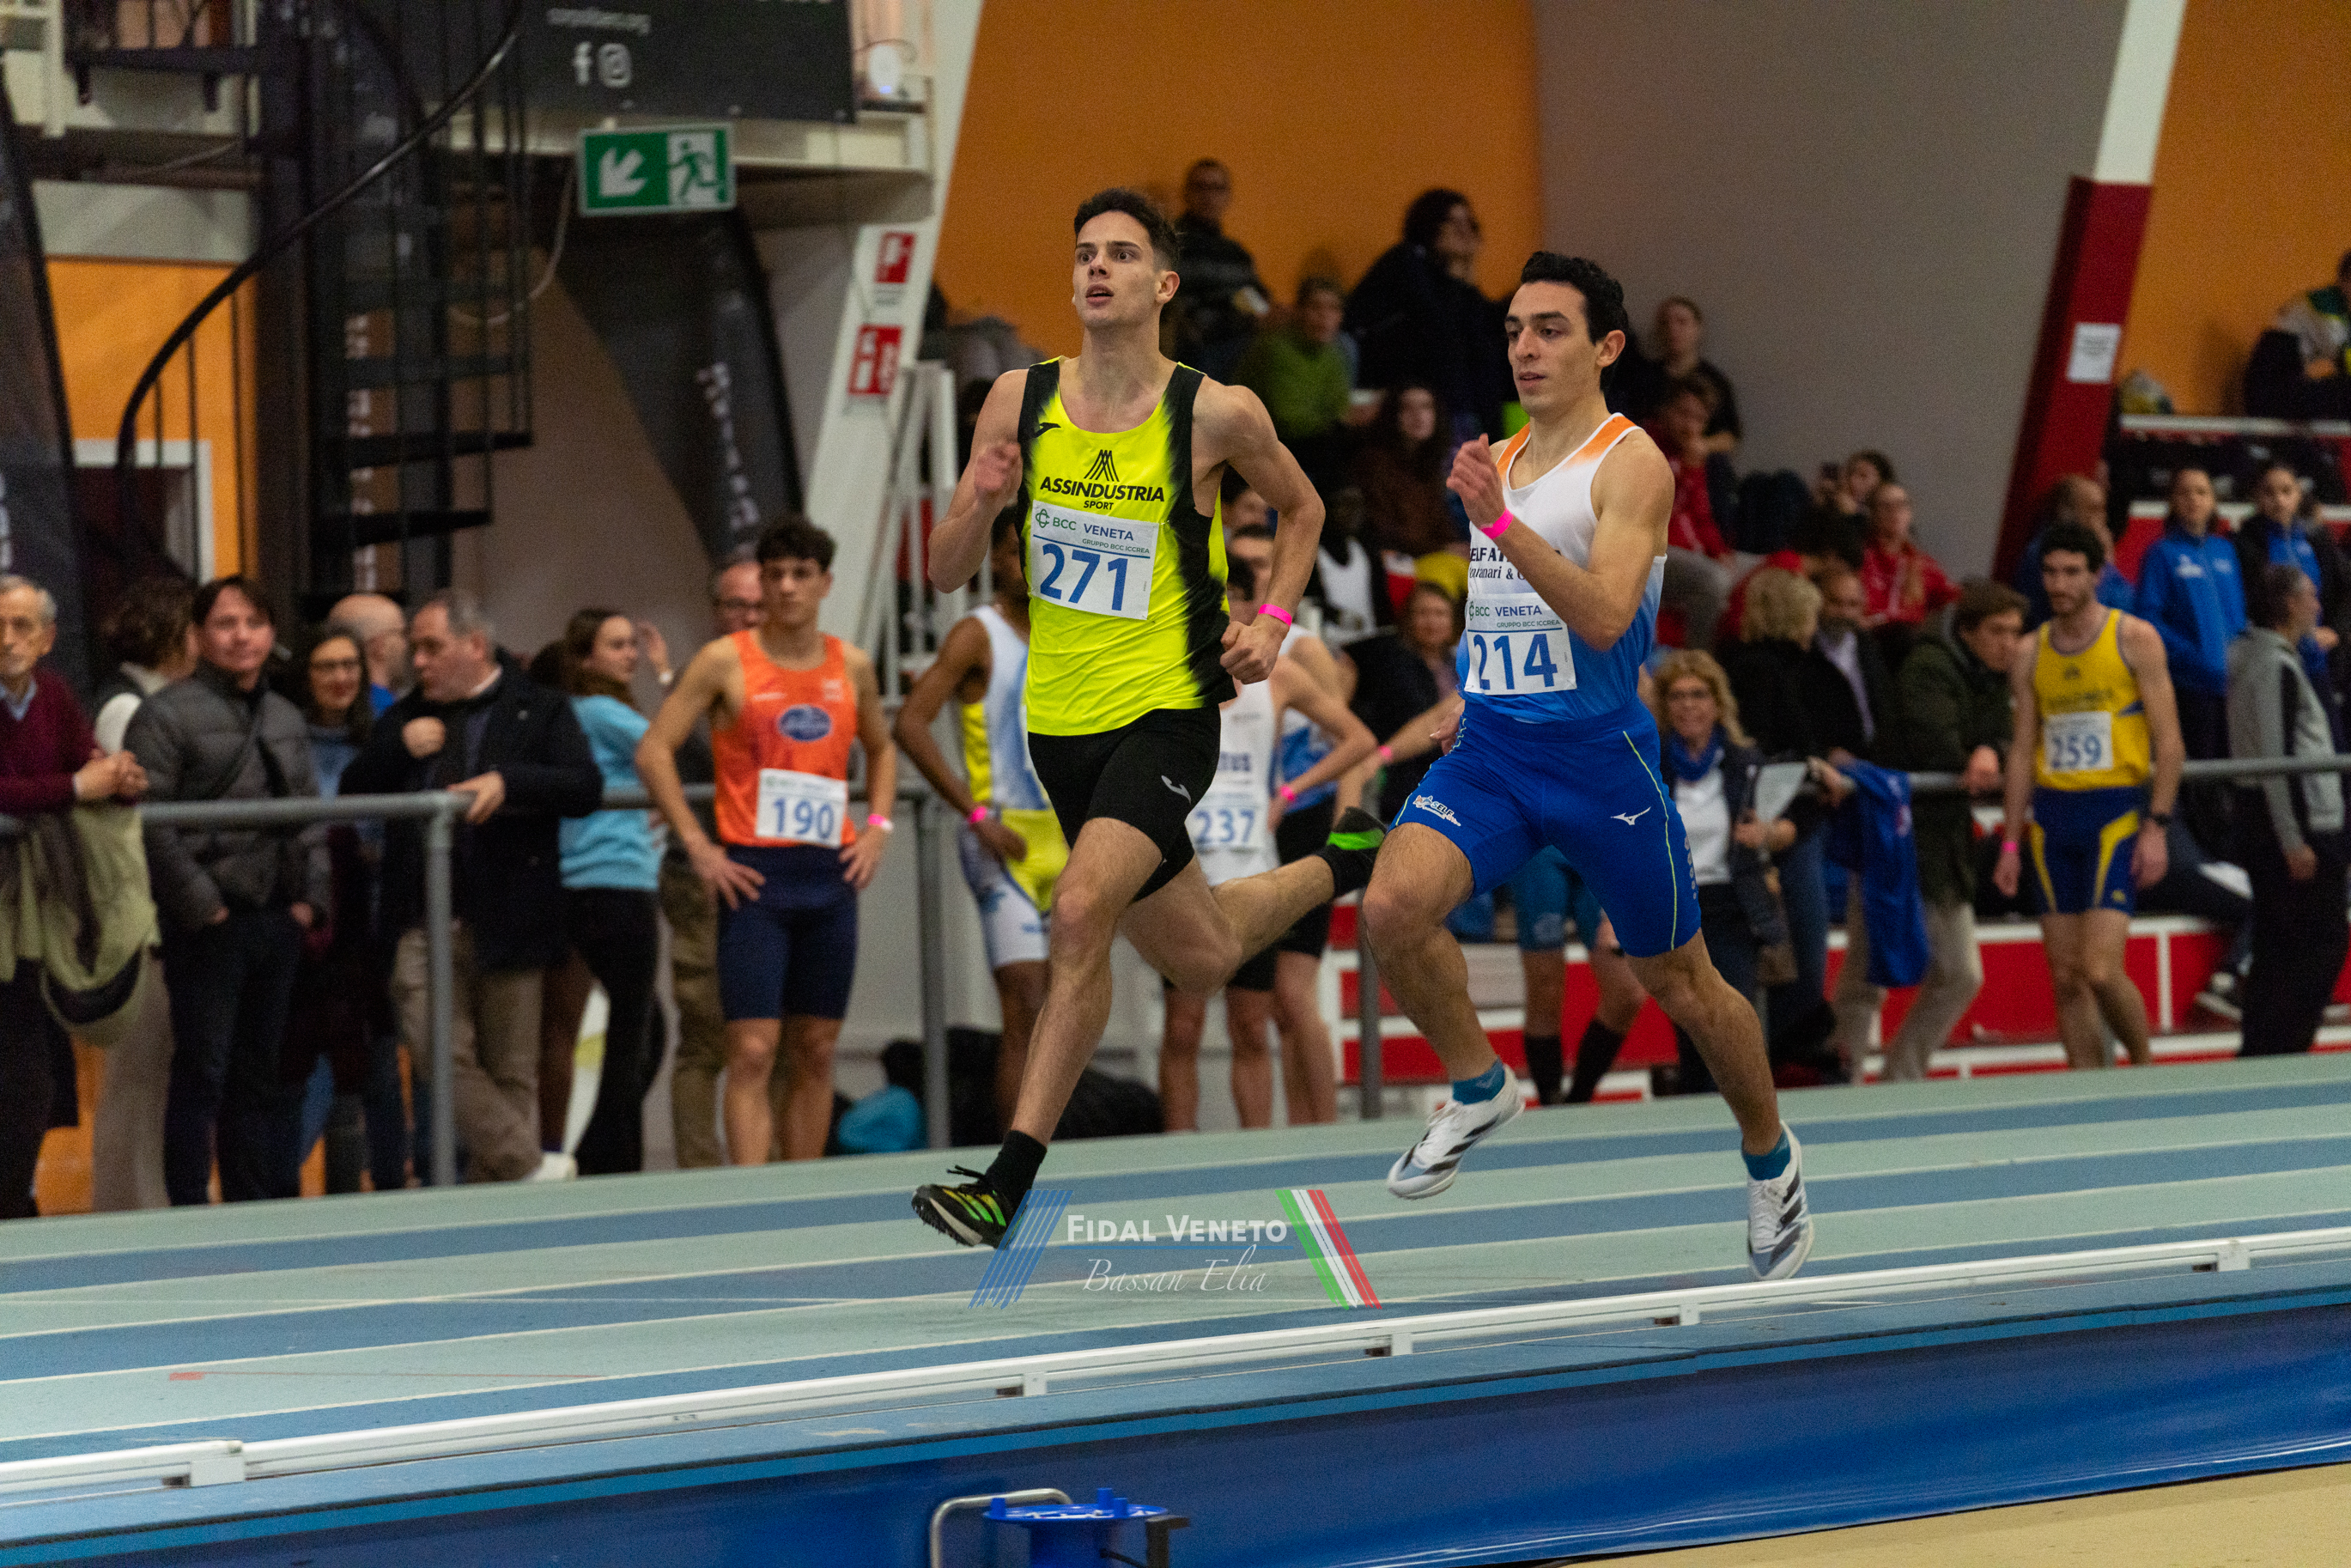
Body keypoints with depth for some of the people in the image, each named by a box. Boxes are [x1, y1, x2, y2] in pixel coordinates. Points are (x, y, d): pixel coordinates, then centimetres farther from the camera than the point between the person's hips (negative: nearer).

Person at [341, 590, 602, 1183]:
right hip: (424, 925, 3)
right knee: (439, 1051, -13)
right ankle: (529, 1169, -6)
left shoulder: (539, 711, 5)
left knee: (509, 1069, 1)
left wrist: (507, 782, -22)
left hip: (507, 922, -3)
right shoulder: (405, 718, 19)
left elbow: (585, 788, -8)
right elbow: (352, 794, 14)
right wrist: (399, 749, -2)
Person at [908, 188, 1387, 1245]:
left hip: (1168, 711, -5)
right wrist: (979, 505, -18)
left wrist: (1272, 619, -2)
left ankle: (1006, 1185, -25)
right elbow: (945, 575, 3)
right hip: (1063, 716, 5)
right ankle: (1340, 863, 50)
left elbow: (1300, 508, 13)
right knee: (1201, 960, 18)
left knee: (1082, 911, -27)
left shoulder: (1216, 414, -8)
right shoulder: (1020, 402, -1)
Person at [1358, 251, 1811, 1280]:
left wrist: (1497, 520, -32)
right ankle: (1477, 1090, 0)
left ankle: (1770, 1160, 33)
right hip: (1488, 753, 5)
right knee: (1393, 905, -23)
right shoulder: (1499, 462, 12)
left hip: (1597, 758, -5)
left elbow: (1605, 617, -24)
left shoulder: (1631, 464, -10)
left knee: (1679, 983, 9)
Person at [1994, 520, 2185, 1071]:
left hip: (2117, 812, -5)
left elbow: (2168, 741, -4)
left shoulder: (2134, 639, -2)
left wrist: (2157, 827, -12)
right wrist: (2010, 842, 8)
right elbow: (2023, 749, 14)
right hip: (2051, 814, 5)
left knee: (2100, 969, -16)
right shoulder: (2031, 654, 10)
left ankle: (2146, 1070, 6)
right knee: (2066, 979, 2)